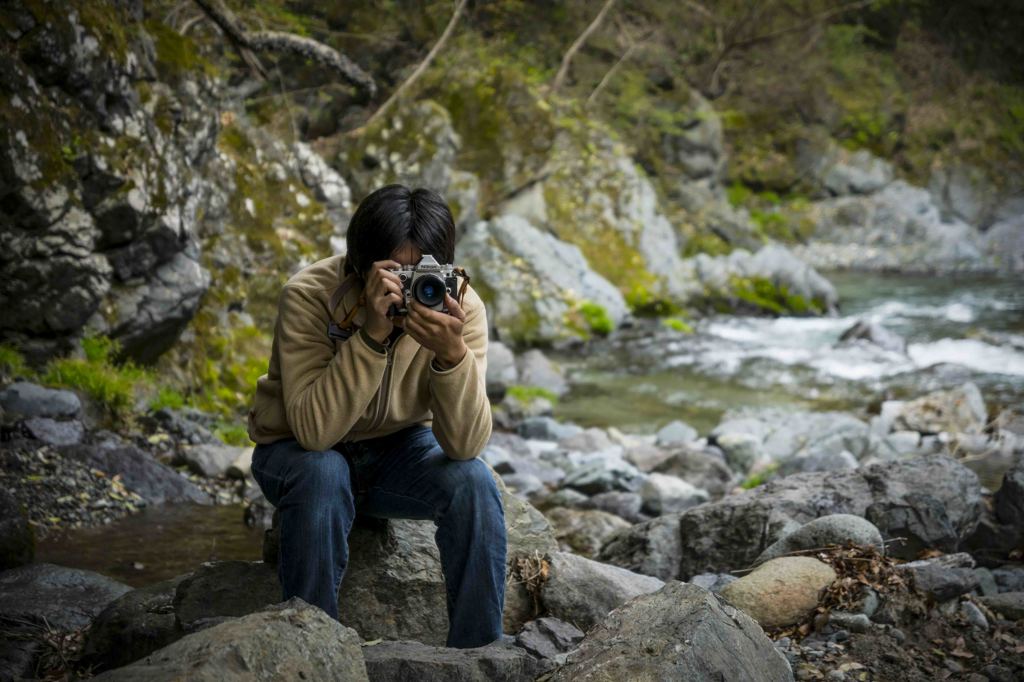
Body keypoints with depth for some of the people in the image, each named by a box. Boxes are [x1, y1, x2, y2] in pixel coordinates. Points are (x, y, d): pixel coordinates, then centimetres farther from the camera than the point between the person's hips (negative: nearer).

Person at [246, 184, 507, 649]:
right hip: (299, 451, -2)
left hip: (396, 450, 2)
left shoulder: (460, 307, -21)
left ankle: (477, 656, -8)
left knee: (473, 482, -25)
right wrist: (372, 335, -45)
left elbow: (463, 445, -28)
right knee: (323, 476, -35)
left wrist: (452, 353, -44)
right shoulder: (308, 296, -27)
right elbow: (314, 431, -36)